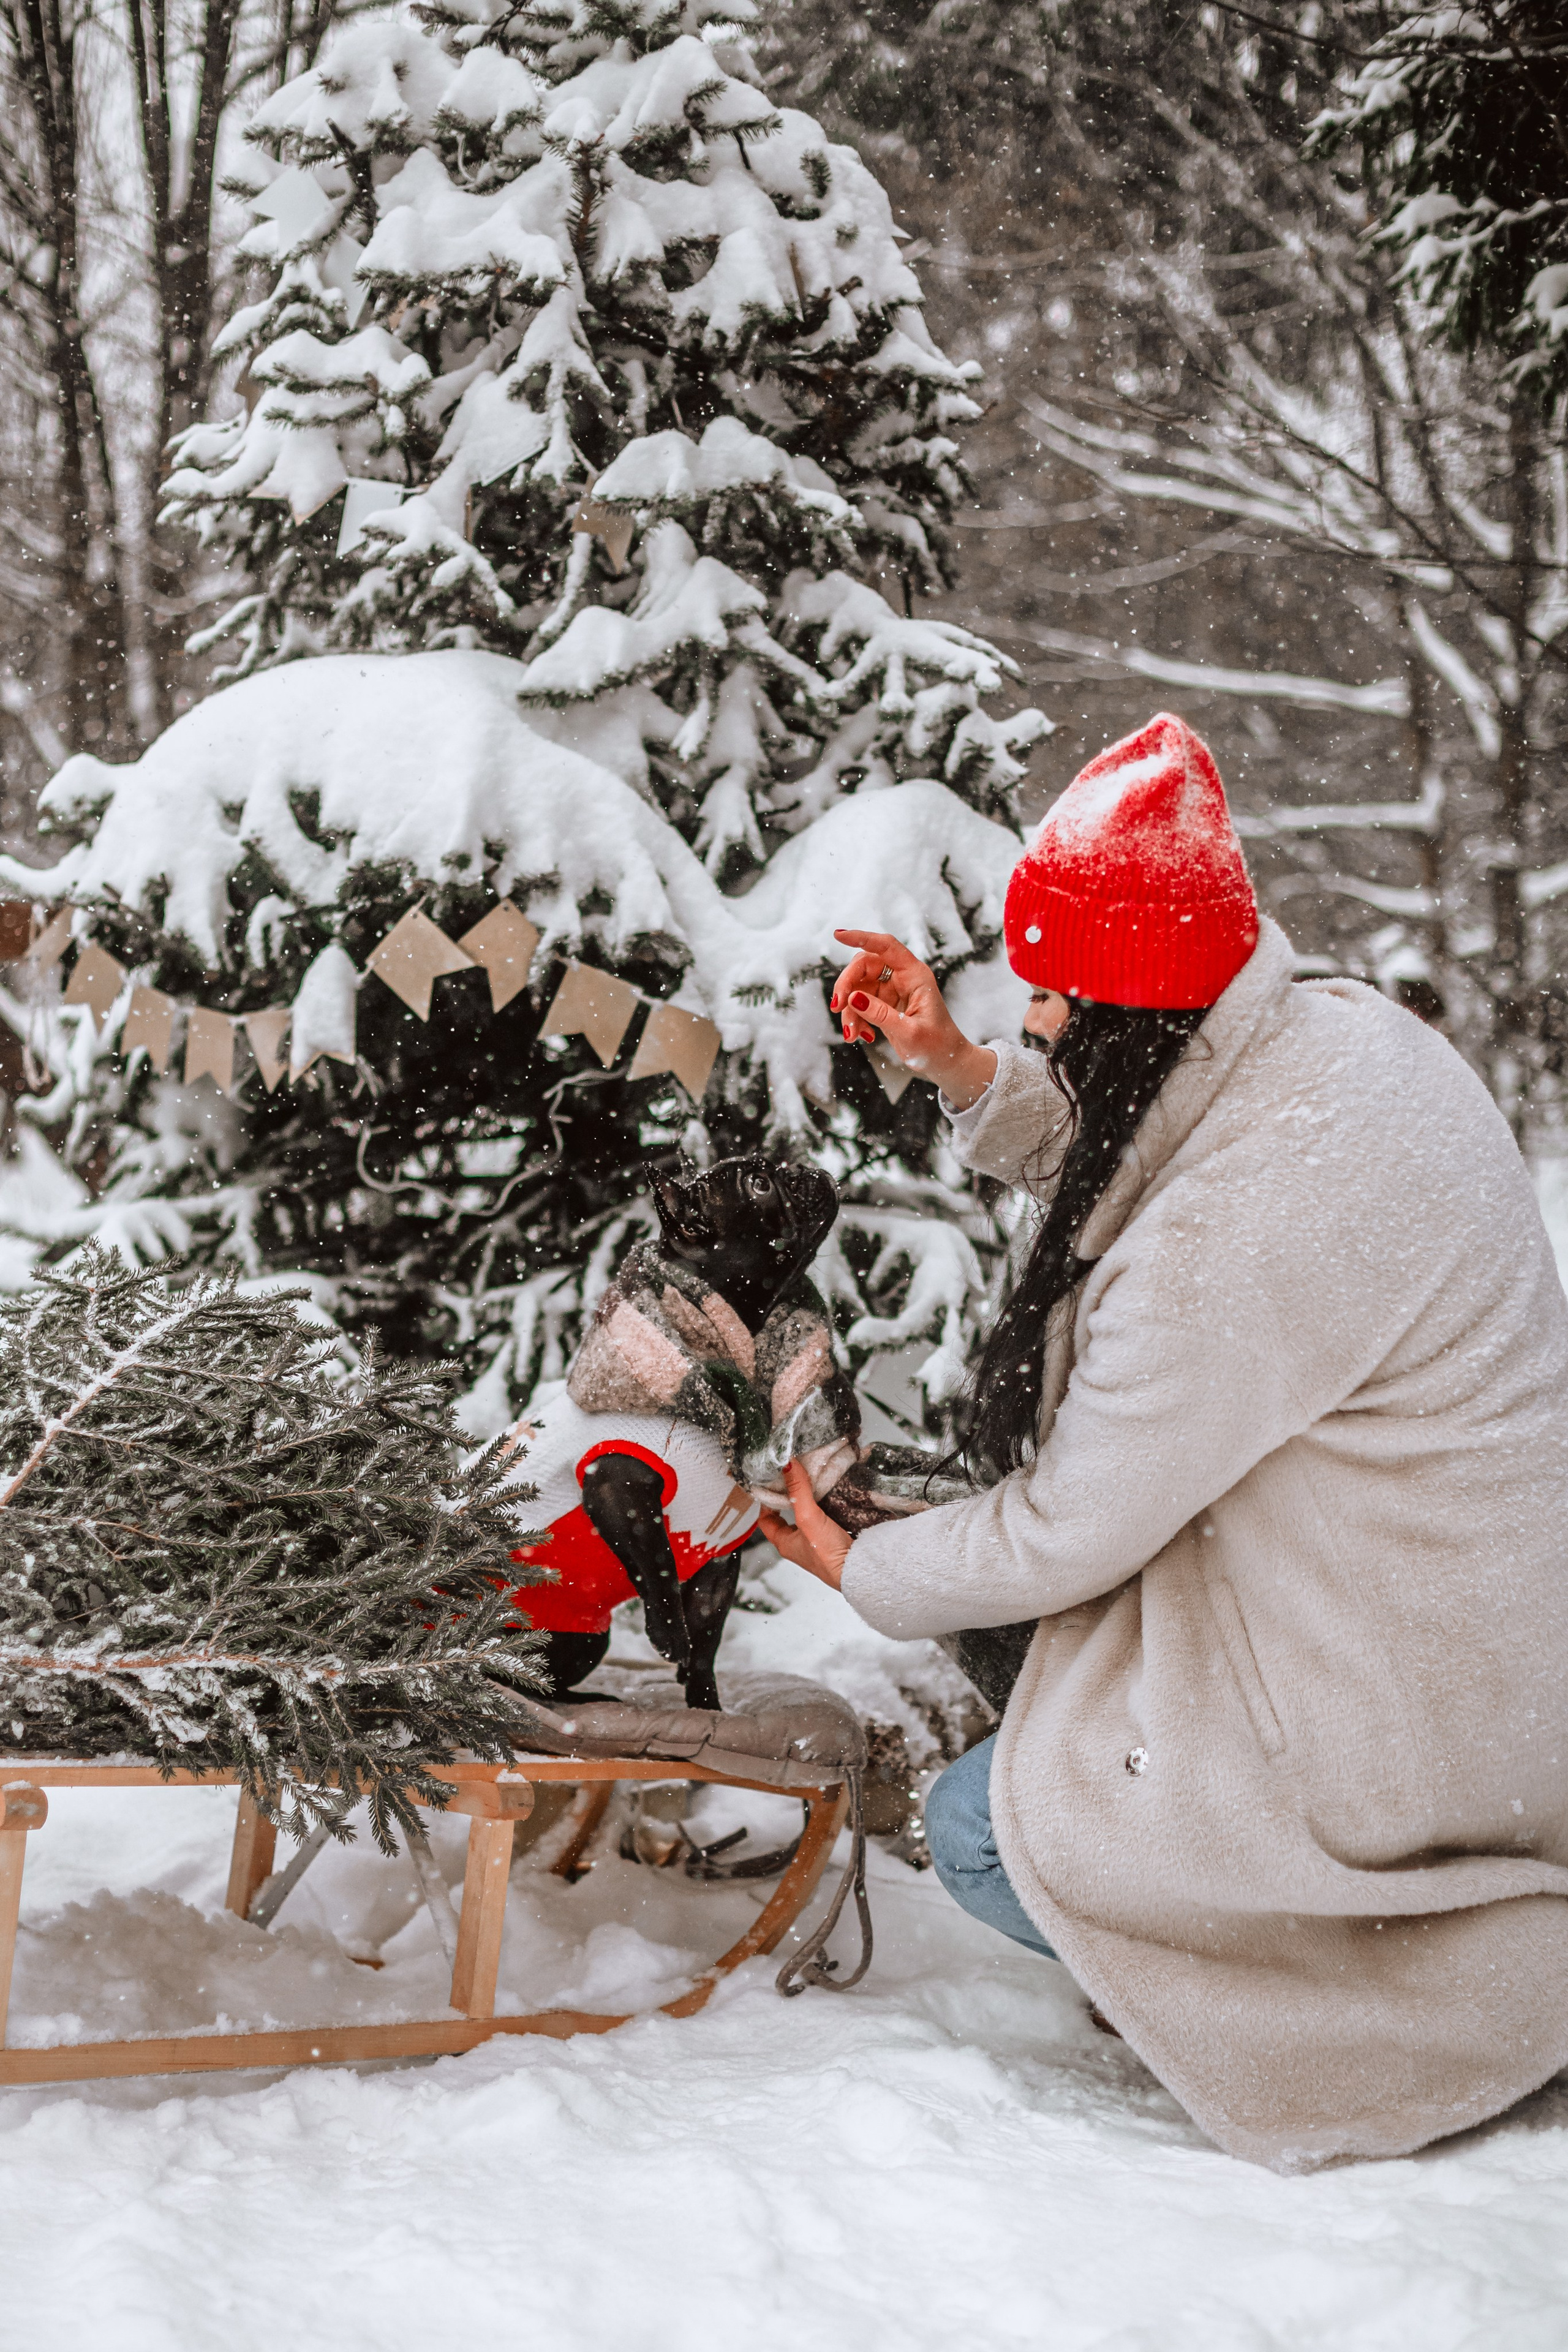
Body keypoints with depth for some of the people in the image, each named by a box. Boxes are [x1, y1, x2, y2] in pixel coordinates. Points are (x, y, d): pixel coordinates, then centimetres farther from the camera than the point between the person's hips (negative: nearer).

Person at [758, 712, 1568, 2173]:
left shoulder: (1236, 1233, -32)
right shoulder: (1336, 1033, -4)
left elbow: (1068, 1536, -19)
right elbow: (1097, 1160, 18)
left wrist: (860, 1571, -1)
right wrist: (954, 1064, 3)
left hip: (1423, 1716, -10)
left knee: (983, 1837, 0)